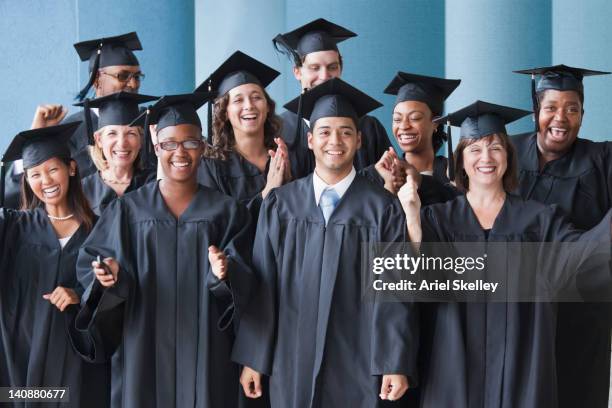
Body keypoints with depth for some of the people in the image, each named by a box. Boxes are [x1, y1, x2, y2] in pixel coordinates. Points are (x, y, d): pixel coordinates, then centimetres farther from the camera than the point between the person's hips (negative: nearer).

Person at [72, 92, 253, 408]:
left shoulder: (226, 211, 3)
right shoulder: (128, 209, 4)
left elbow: (243, 284, -2)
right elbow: (89, 263, 2)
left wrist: (224, 273, -22)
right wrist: (110, 275, -19)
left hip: (206, 348, 0)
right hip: (147, 348, 0)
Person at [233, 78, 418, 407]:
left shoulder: (383, 208, 0)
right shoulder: (279, 204, 4)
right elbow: (261, 284, 4)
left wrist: (397, 364, -9)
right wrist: (252, 358, 1)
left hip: (360, 366, -1)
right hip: (292, 363, 1)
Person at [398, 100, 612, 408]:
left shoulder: (539, 219, 3)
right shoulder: (438, 218, 3)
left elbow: (579, 252, -13)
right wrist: (411, 218, -24)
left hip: (519, 364, 0)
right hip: (457, 363, 0)